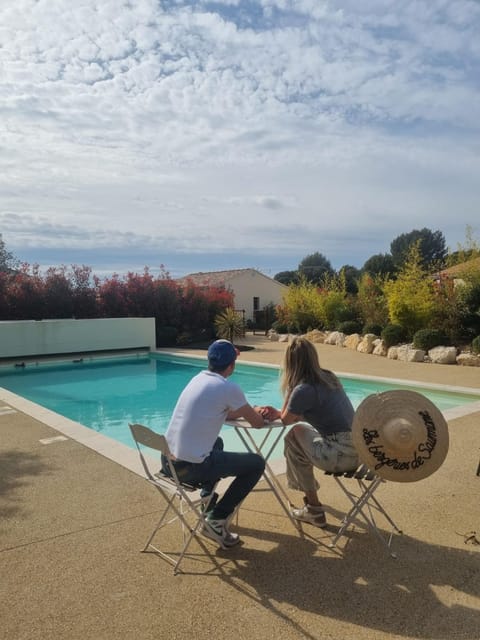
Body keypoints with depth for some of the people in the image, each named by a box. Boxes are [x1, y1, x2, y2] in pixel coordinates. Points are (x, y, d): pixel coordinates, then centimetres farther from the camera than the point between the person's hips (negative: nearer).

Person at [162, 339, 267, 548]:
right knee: (257, 463, 7)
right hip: (190, 468, -8)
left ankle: (207, 497, 28)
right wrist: (258, 413, 22)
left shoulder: (198, 379, 10)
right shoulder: (229, 388, -13)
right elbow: (256, 423, 0)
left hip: (167, 461, 8)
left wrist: (252, 410, 23)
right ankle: (217, 519, 6)